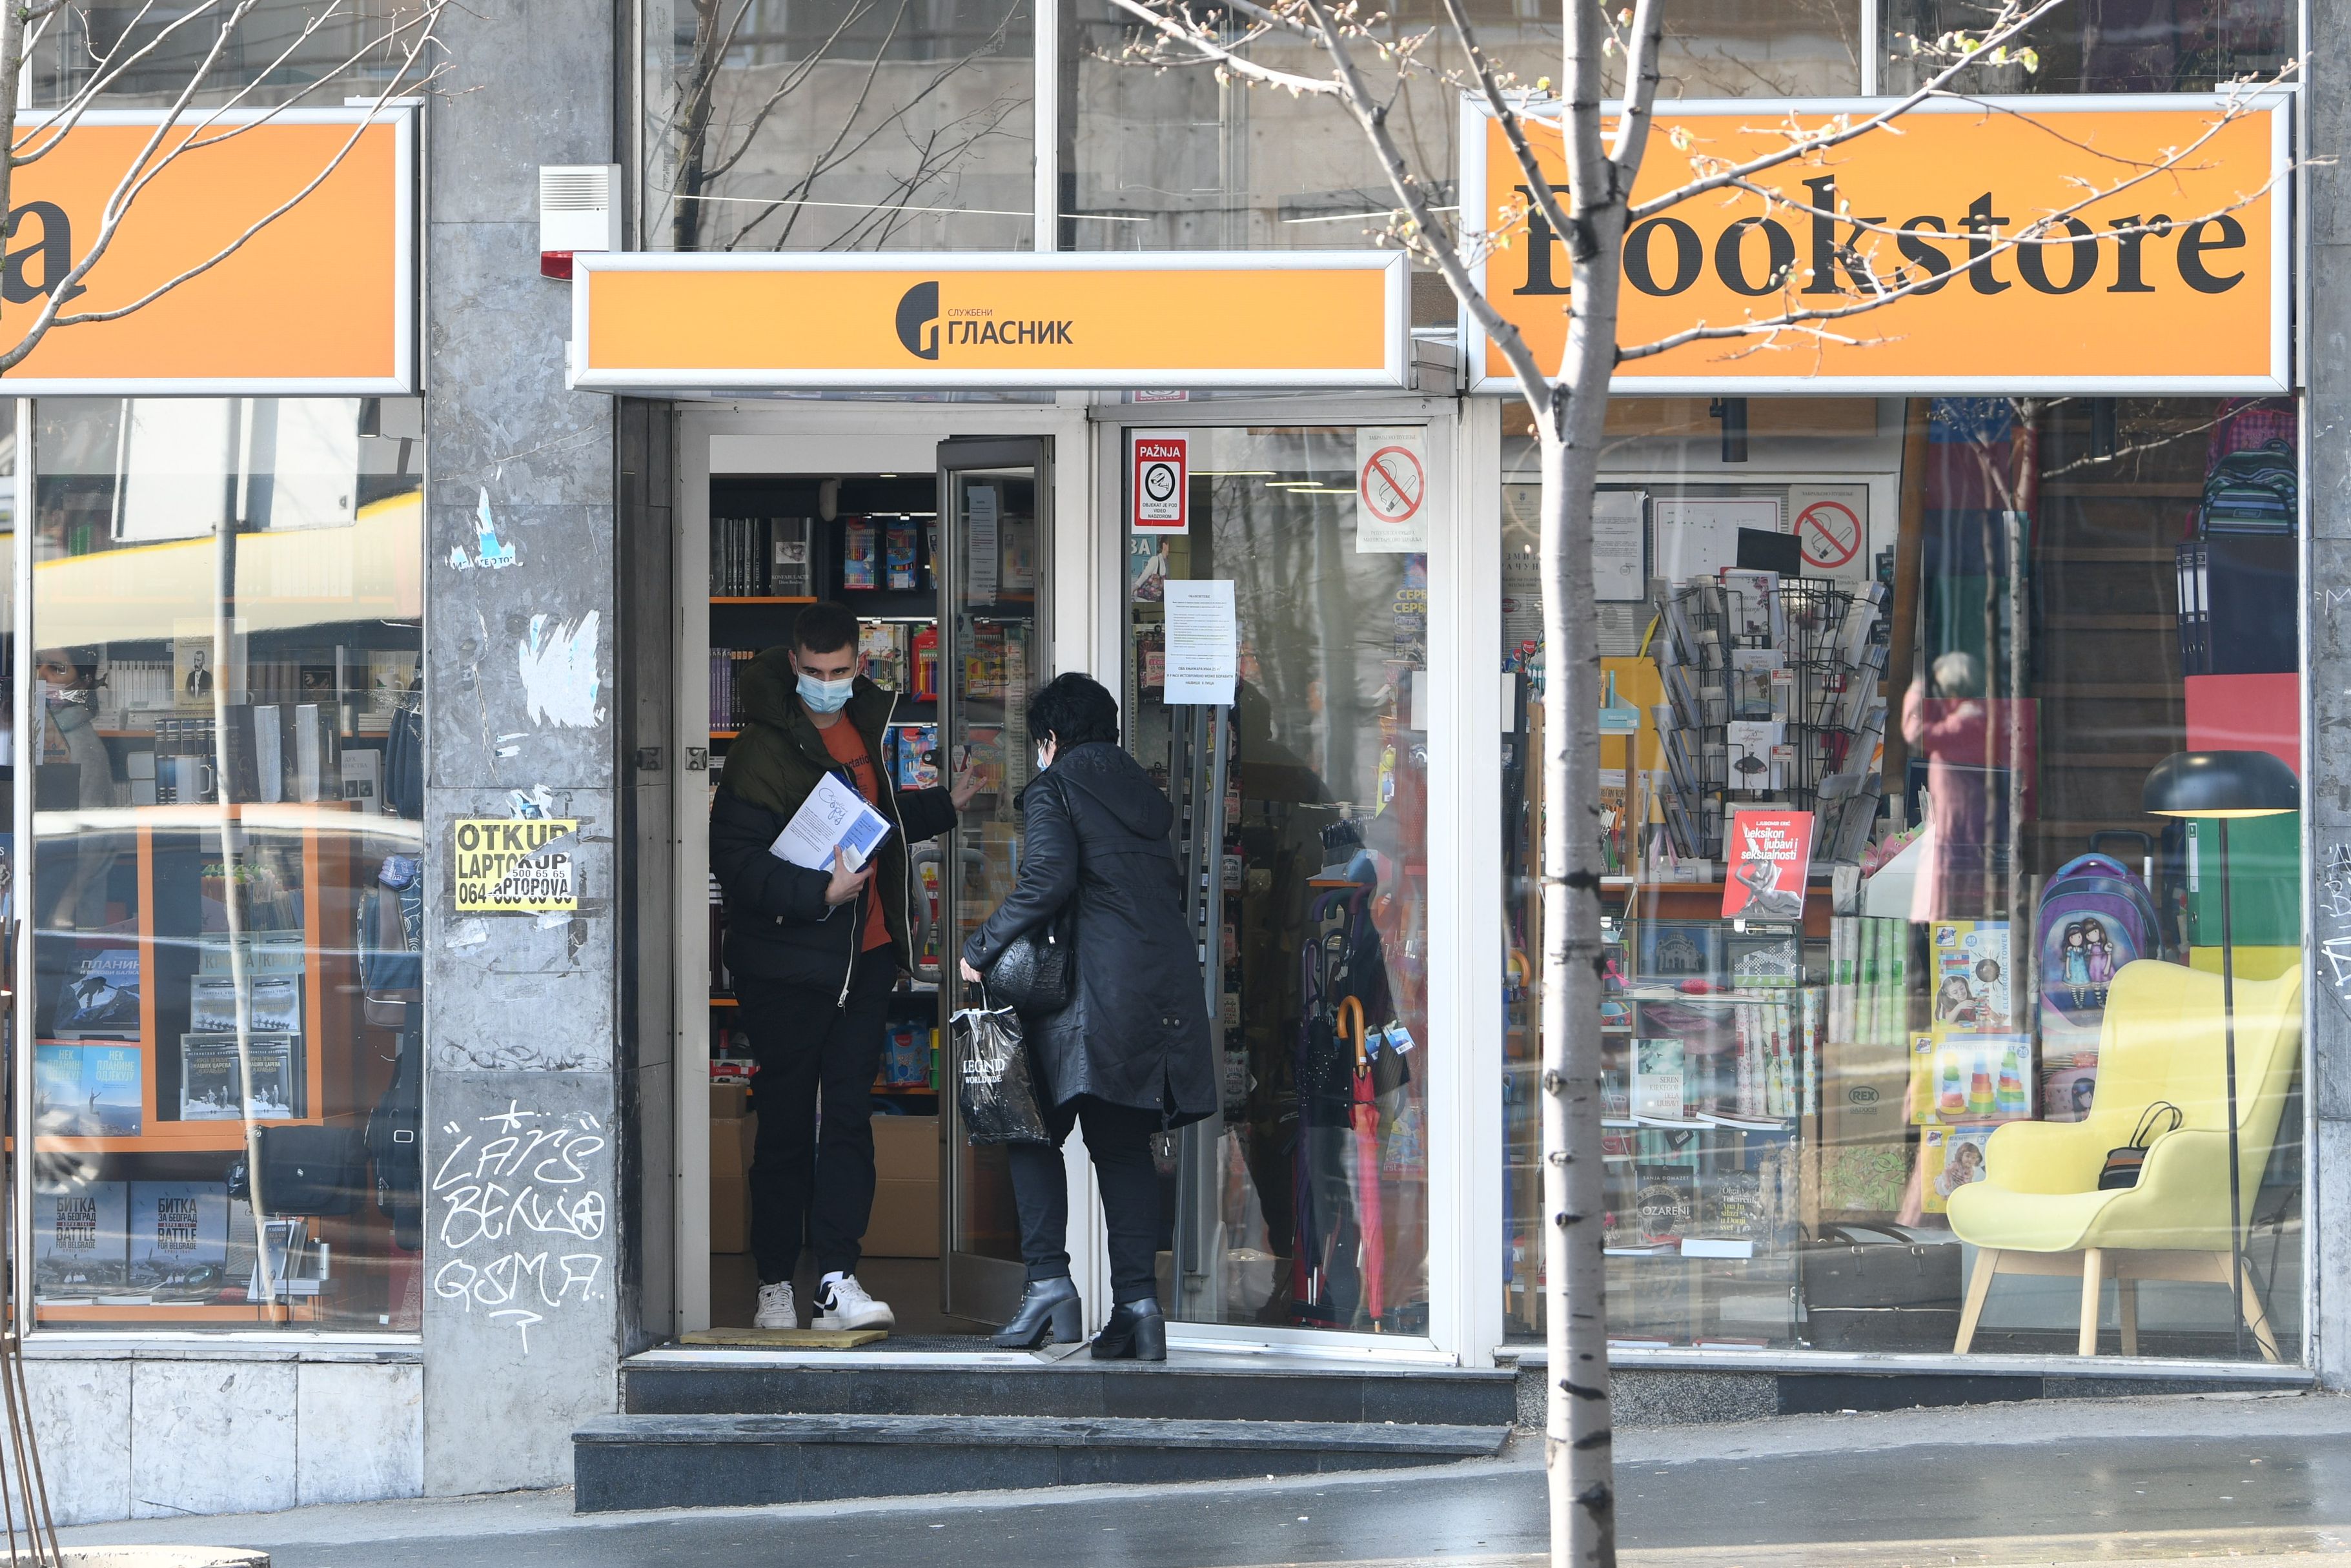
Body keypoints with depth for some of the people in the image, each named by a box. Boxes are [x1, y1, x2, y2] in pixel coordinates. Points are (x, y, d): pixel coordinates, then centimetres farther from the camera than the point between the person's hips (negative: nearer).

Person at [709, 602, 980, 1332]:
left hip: (864, 957, 6)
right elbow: (737, 861, -17)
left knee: (850, 1120, -1)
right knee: (786, 1127, 1)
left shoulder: (862, 728, 12)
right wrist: (820, 893, -25)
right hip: (787, 964, -6)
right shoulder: (765, 750, -12)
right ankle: (775, 1285, 10)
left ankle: (838, 1282, -4)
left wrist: (946, 805, 22)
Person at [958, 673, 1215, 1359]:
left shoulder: (1054, 791, 0)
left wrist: (981, 949, -7)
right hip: (1167, 987, 6)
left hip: (1099, 986, -6)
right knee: (1124, 1145, 11)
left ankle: (1048, 1279, -8)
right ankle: (1137, 1298, 2)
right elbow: (1173, 888, 17)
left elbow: (1046, 881, -15)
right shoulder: (1143, 793, 21)